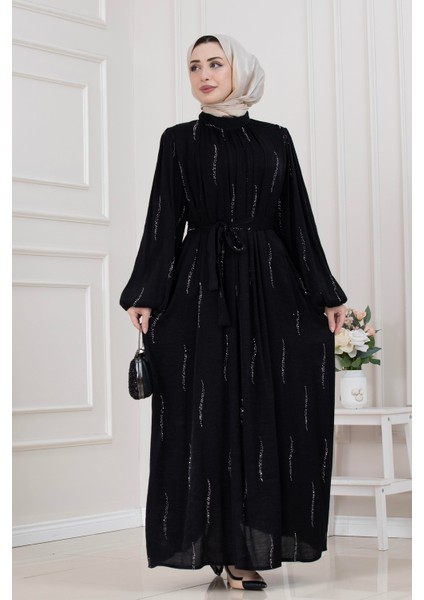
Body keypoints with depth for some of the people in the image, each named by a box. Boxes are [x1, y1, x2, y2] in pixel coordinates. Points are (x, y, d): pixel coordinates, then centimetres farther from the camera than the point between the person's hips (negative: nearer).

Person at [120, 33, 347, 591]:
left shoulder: (275, 139, 12)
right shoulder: (180, 140, 7)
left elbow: (298, 220, 11)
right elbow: (164, 222, 3)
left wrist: (326, 295, 7)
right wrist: (145, 296, -7)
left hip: (269, 285, 2)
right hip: (202, 284, -2)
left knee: (269, 410, -1)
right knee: (209, 413, -5)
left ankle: (253, 542, 7)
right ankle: (227, 546, 0)